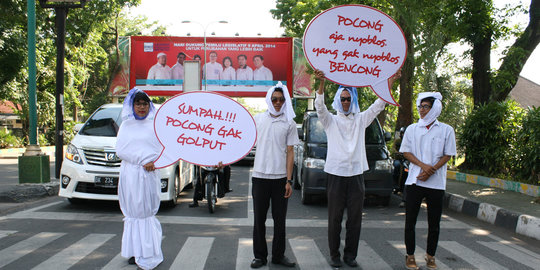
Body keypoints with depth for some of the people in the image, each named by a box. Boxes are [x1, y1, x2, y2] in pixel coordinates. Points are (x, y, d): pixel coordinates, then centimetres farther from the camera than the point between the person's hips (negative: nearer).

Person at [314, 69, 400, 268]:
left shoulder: (361, 120, 13)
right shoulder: (331, 120, 7)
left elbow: (378, 105, 4)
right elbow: (320, 106, -10)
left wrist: (390, 83, -9)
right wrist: (322, 83, -28)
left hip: (356, 173, 2)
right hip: (336, 173, -2)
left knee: (355, 218, 6)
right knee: (335, 218, 3)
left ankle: (350, 255, 16)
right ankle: (334, 255, 12)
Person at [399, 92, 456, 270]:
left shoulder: (446, 130, 3)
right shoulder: (412, 129, 8)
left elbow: (448, 155, 1)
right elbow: (406, 151, 5)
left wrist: (431, 170, -12)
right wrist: (423, 165, -11)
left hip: (436, 182, -1)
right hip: (414, 180, 1)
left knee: (434, 222, 5)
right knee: (410, 220, 2)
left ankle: (430, 256, 19)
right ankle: (410, 255, 13)